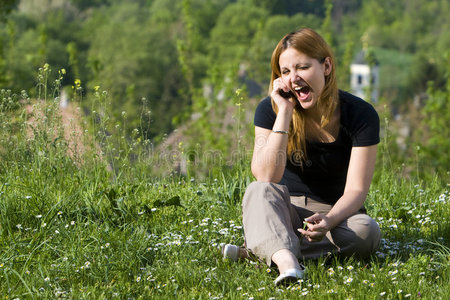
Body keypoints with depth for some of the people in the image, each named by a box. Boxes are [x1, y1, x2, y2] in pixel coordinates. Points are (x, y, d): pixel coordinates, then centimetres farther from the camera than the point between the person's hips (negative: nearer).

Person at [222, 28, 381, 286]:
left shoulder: (361, 115, -11)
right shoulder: (270, 109, -8)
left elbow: (356, 189, -16)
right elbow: (266, 179, -21)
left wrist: (329, 221, -37)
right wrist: (284, 113, -25)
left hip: (337, 214, 0)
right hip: (284, 215, 0)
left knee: (366, 231, -32)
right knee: (258, 191, -31)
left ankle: (259, 251, -29)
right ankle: (287, 264, -58)